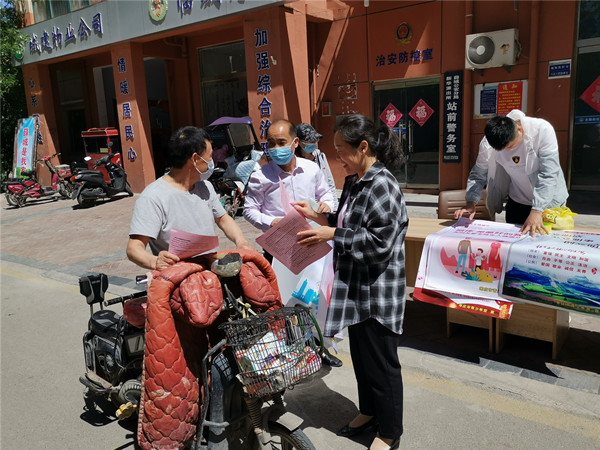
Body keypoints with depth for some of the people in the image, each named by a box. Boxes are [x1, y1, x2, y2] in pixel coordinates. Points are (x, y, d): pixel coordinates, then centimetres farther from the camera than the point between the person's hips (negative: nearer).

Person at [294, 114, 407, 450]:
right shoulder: (355, 182, 9)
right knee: (360, 353, 22)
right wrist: (317, 216, 7)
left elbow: (380, 242, -25)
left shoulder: (382, 186, -20)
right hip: (357, 287, 9)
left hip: (378, 291, -9)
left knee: (381, 360, 6)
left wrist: (331, 235, -22)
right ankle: (368, 412, 43)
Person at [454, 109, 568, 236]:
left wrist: (536, 211, -37)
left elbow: (548, 176, -29)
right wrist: (471, 203, -23)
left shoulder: (543, 130, -26)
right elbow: (478, 174, -7)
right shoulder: (487, 144, -18)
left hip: (549, 201, -2)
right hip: (517, 203, 2)